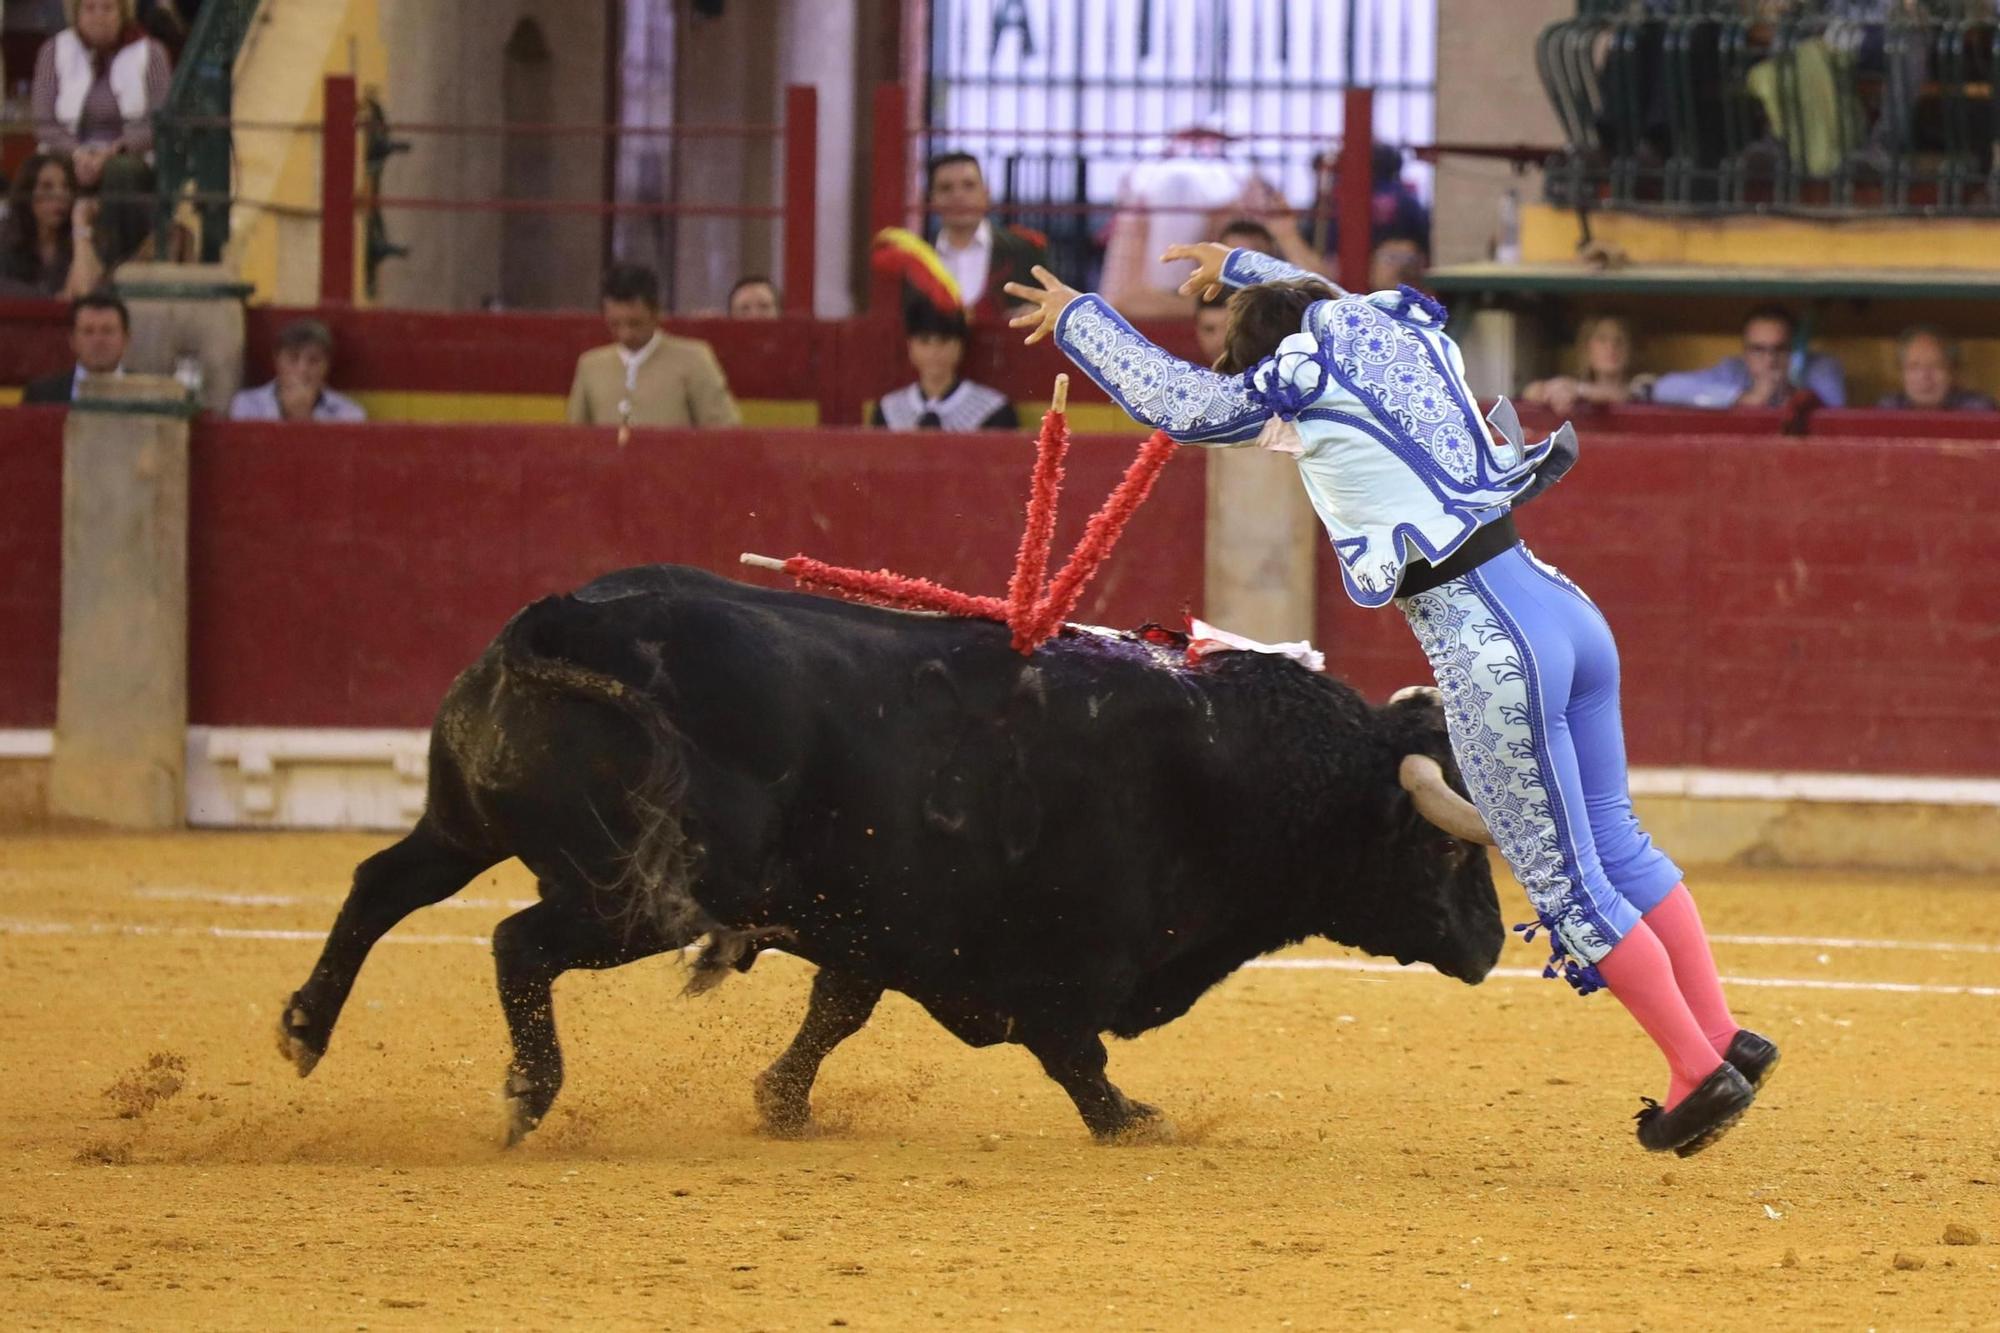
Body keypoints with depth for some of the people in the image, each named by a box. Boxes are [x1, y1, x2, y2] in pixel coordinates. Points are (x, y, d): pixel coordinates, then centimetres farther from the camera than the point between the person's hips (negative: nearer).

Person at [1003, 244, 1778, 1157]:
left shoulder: (1306, 391, -2)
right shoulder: (1403, 346, 17)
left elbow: (1167, 398, 13)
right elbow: (1332, 313, 43)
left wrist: (1076, 317, 28)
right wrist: (1241, 268, 57)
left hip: (1486, 645, -8)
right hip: (1565, 606, 8)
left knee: (1565, 881, -1)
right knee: (1616, 844, 18)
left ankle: (1701, 1074, -2)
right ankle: (1723, 1036, 17)